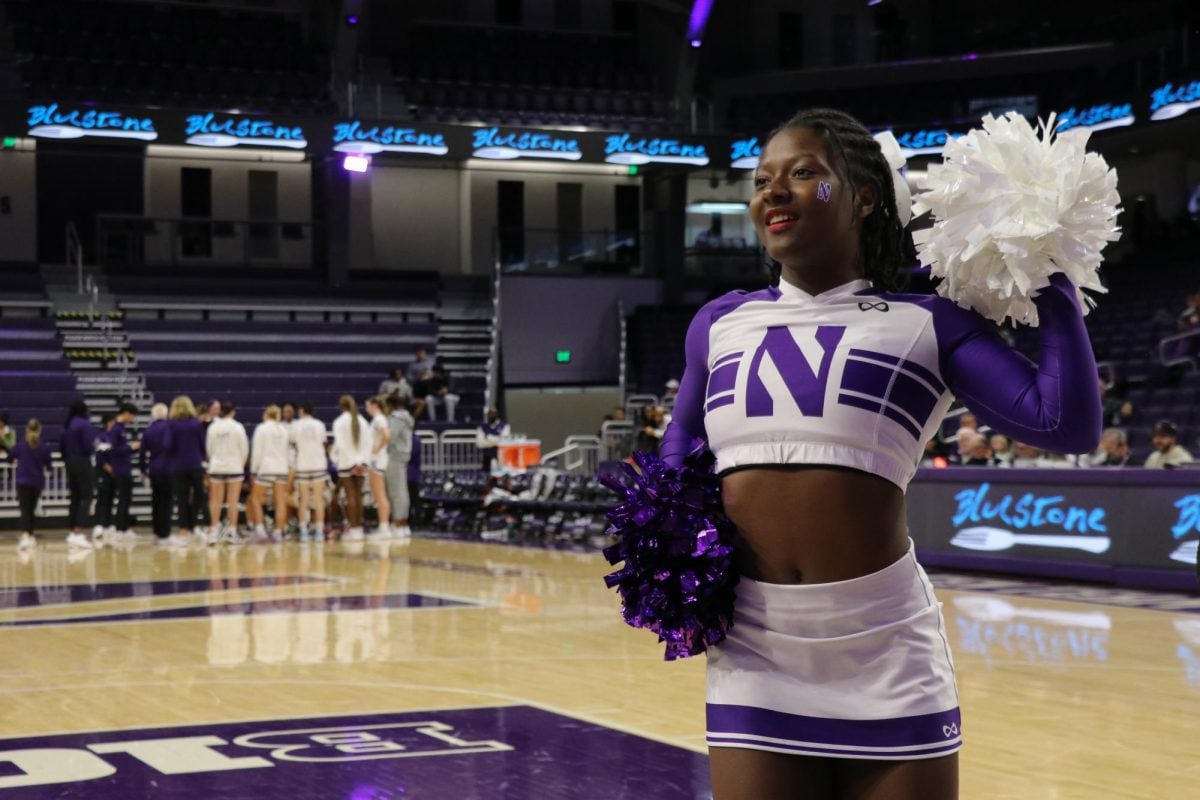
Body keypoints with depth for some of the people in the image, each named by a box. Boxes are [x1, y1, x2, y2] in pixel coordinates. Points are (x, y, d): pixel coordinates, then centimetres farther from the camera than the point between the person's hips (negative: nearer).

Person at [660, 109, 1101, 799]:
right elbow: (680, 453, 26)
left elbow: (1069, 424, -8)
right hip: (753, 655, 3)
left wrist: (1053, 284, -2)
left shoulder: (927, 323, 1)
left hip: (885, 656, -2)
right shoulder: (721, 323, 11)